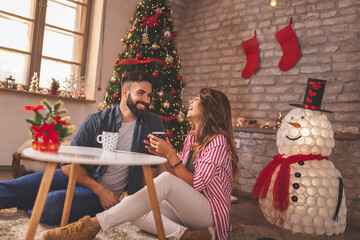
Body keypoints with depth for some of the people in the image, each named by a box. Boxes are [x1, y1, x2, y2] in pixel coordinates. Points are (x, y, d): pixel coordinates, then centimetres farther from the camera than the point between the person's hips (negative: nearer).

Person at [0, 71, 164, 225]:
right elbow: (69, 163, -7)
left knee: (52, 204, -28)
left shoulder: (153, 124, -2)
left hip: (107, 191, -1)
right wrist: (100, 190, -18)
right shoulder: (96, 121, -4)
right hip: (79, 177, 2)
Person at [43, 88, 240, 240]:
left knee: (166, 180, -35)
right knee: (135, 210, -17)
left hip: (210, 212, -7)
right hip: (186, 209, 7)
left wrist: (171, 154, -19)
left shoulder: (218, 141, -12)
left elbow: (195, 184, -15)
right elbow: (181, 178, 10)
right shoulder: (191, 137, 14)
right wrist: (163, 156, -4)